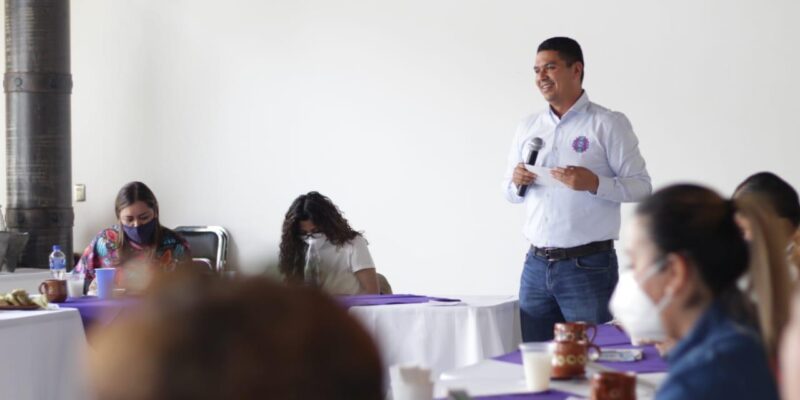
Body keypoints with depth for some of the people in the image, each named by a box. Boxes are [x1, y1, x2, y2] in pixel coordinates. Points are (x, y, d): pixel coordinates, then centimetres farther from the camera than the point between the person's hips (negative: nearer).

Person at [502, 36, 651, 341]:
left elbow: (641, 186, -7)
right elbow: (509, 192, 18)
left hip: (588, 266, -4)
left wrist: (595, 184, -23)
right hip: (536, 265, 5)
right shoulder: (528, 127, 12)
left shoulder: (608, 124, -3)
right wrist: (516, 183, -5)